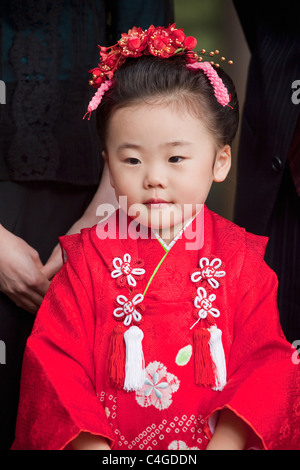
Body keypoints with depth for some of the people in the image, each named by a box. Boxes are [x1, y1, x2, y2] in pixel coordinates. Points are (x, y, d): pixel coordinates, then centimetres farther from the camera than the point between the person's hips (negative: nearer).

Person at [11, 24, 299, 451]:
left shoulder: (240, 256, 2)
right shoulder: (90, 255, 1)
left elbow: (265, 359, 0)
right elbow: (55, 359, -2)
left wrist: (225, 442, -13)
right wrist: (92, 444, -13)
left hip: (219, 438, 1)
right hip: (107, 441, 0)